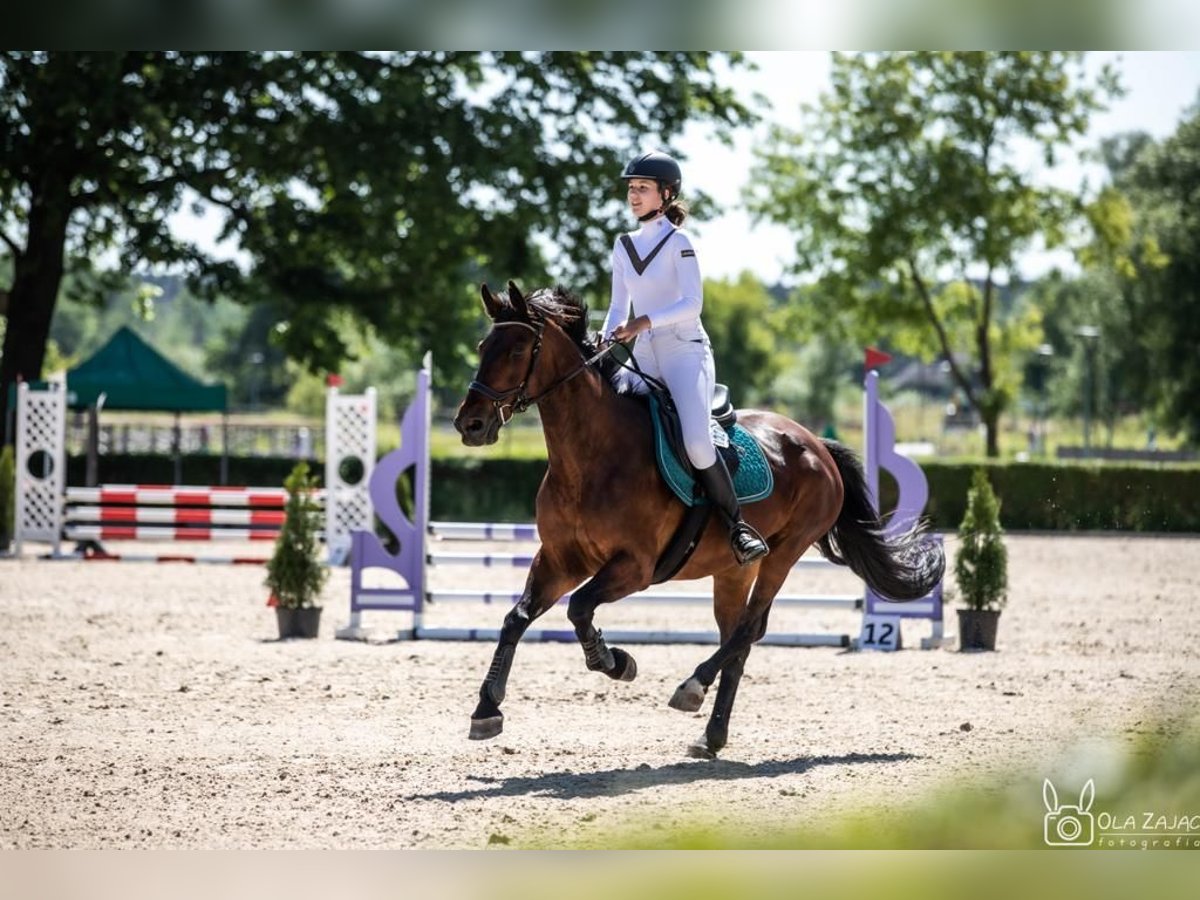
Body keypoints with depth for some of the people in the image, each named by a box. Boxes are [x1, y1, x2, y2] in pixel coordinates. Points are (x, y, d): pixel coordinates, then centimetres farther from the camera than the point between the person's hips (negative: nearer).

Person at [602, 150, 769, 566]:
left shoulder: (677, 243, -4)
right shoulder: (623, 246, 14)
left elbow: (692, 303, -14)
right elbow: (619, 306, 18)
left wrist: (645, 321, -24)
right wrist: (607, 339, -1)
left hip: (685, 352, -7)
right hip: (644, 359, 7)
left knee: (696, 442, -25)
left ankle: (738, 526, -13)